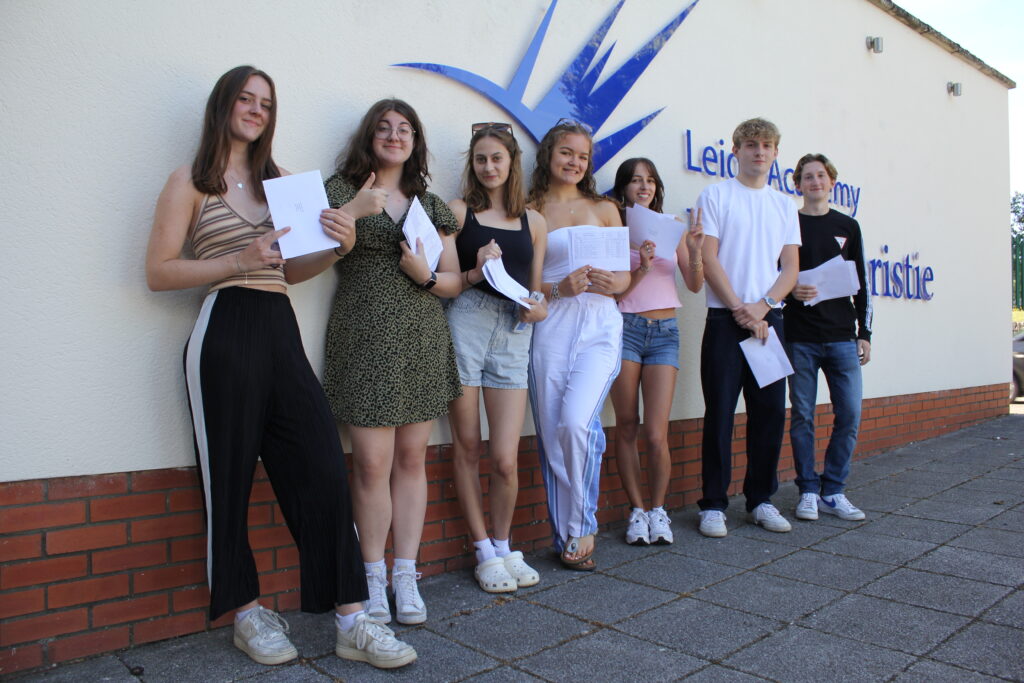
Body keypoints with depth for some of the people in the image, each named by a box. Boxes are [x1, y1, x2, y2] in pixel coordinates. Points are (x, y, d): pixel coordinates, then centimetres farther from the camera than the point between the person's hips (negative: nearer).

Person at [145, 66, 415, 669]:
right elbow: (158, 272, -1)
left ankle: (351, 619, 1)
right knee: (232, 478, 3)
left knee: (325, 470, -4)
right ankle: (248, 611, 20)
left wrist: (340, 242, 0)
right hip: (226, 332, -4)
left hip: (281, 330, 5)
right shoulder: (191, 182, 7)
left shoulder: (280, 180, 21)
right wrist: (240, 260, -13)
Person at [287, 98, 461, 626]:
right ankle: (373, 578, 12)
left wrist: (427, 275, -5)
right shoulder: (341, 191, 7)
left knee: (411, 458, 5)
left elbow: (454, 282, 16)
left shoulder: (431, 205, 17)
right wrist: (354, 211, -13)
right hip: (364, 340, -3)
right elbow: (302, 266, -5)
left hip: (422, 340, 4)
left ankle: (405, 576, 16)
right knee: (372, 464, -6)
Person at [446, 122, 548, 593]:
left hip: (514, 333, 2)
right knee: (467, 448, 4)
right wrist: (475, 274, -14)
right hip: (466, 323, -1)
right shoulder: (458, 211, 8)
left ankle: (504, 547, 21)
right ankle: (484, 553, 21)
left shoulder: (534, 222, 17)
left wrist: (538, 308, -2)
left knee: (505, 460, -4)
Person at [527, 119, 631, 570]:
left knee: (576, 422, -18)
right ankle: (565, 537, 14)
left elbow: (625, 275, 14)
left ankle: (581, 530, 2)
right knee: (551, 435, -1)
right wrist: (559, 288, -14)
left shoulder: (604, 209, 16)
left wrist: (613, 282, -8)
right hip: (548, 328, 0)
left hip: (598, 324, 0)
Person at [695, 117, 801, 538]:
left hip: (768, 319, 4)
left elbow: (790, 266, 8)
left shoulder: (784, 205, 15)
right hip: (725, 319, -4)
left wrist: (762, 306, -9)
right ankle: (713, 504, 6)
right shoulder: (716, 195, 3)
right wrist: (739, 308, -12)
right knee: (720, 414, -3)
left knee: (770, 412, 6)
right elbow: (708, 259, -5)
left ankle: (761, 500, 19)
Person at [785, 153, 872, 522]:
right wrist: (791, 290, -16)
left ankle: (833, 491, 13)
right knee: (802, 416, 1)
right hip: (800, 338, -2)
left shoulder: (847, 226, 13)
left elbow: (861, 284, 13)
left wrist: (864, 332, 8)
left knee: (849, 415, 0)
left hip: (842, 336, 3)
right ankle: (809, 491, 12)